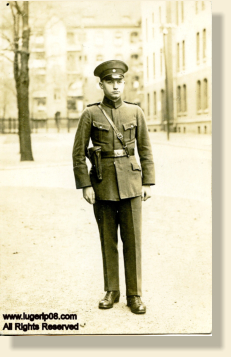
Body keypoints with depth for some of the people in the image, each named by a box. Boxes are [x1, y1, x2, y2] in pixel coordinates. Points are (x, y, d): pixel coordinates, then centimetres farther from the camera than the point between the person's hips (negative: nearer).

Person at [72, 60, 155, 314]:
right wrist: (85, 185, -8)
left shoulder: (135, 112, 3)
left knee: (132, 239, 2)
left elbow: (145, 150, 6)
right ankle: (111, 291, 22)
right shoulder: (90, 114, -1)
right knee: (108, 239, 8)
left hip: (131, 182, 1)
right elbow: (78, 153, -1)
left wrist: (148, 183, 1)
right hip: (103, 183, 0)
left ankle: (134, 295, 12)